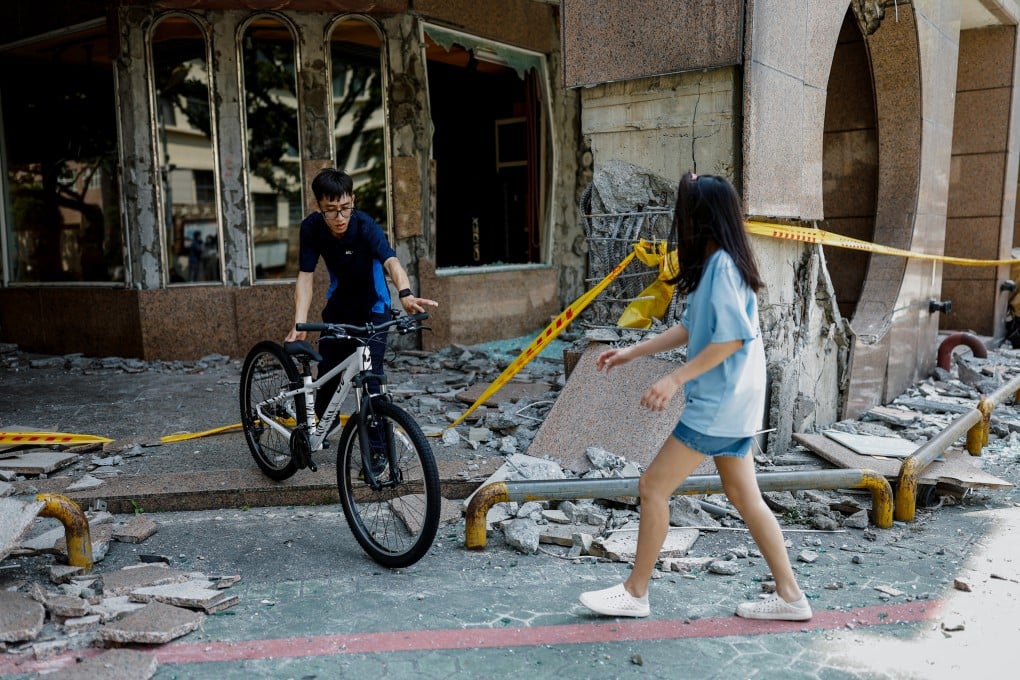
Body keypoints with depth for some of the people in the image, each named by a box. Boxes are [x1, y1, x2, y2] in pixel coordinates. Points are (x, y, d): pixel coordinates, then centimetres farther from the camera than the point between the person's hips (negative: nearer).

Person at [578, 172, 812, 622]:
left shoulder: (722, 265, -18)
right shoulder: (716, 264, 12)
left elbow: (731, 337, -23)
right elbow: (691, 328, 17)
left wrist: (675, 379, -22)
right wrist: (632, 352, 16)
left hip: (718, 404, -10)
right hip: (728, 403, 10)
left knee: (653, 486, -2)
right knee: (744, 498, 14)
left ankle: (634, 592, 12)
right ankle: (789, 596, 23)